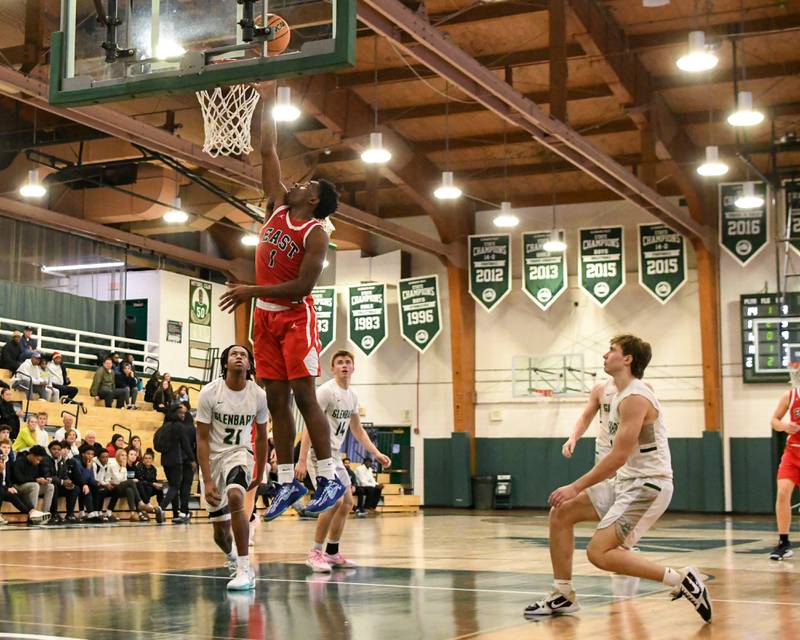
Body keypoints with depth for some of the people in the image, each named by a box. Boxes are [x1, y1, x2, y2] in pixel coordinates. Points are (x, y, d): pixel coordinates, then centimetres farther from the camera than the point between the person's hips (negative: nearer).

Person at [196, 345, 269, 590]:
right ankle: (232, 557, 42)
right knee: (221, 528, 6)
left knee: (235, 497, -33)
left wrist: (260, 474, 11)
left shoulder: (259, 395, -8)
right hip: (212, 457, 1)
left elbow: (261, 437, 6)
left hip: (239, 453, 0)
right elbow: (202, 439, -12)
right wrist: (207, 481, -18)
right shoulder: (209, 393, -14)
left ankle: (245, 569, -27)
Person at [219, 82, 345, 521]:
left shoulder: (316, 234, -10)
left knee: (303, 395, -11)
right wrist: (267, 103, 10)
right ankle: (288, 482, 8)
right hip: (266, 318, 7)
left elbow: (303, 286, -19)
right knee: (276, 400, 4)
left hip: (296, 317, -7)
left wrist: (252, 291, -21)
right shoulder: (277, 208, 9)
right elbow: (268, 151, 12)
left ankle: (330, 478, -7)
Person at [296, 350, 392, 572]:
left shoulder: (352, 396, 10)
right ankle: (315, 553, -10)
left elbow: (357, 429, 21)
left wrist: (377, 453, 14)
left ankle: (332, 553, 21)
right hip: (320, 452, -9)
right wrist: (302, 460, -27)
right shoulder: (326, 391, -15)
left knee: (347, 503, 11)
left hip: (335, 455, 9)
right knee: (335, 500, -20)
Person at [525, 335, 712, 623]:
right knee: (560, 513, 7)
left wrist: (577, 487, -17)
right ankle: (564, 596, 14)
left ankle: (681, 579, -11)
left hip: (648, 484, -10)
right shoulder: (622, 395, 14)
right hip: (628, 482, 10)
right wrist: (581, 487, 18)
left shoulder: (635, 397, -17)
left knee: (598, 552, -17)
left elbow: (619, 456, -22)